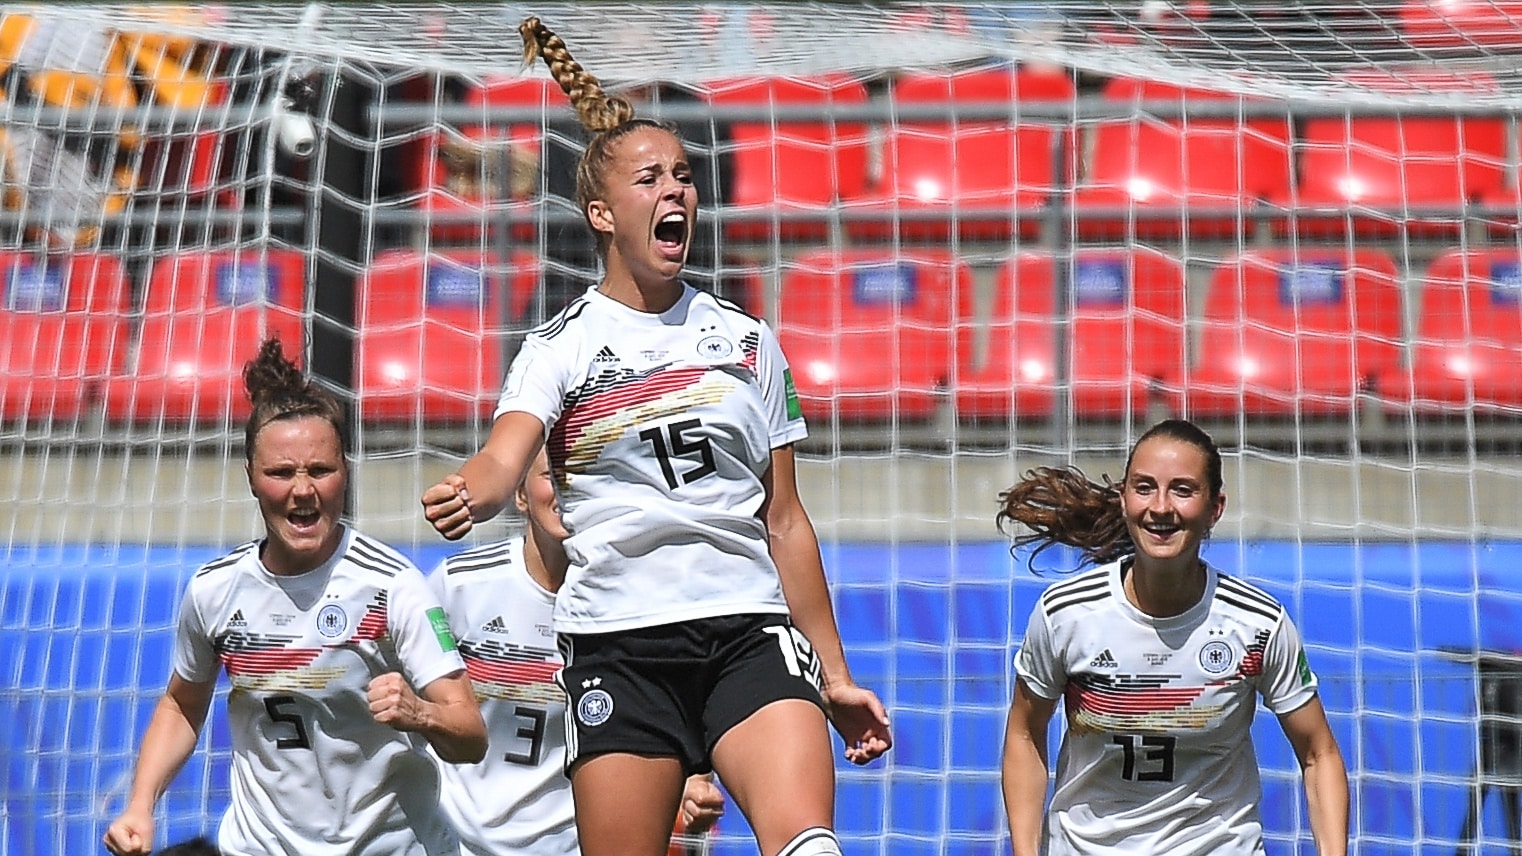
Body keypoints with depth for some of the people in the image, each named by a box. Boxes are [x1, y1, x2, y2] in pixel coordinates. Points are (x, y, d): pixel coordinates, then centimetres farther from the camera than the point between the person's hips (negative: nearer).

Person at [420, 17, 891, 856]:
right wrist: (468, 495, -37)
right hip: (617, 638, -1)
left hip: (750, 629, 1)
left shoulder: (747, 338, 14)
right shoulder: (560, 345, 7)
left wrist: (834, 674, 16)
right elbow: (503, 457, -12)